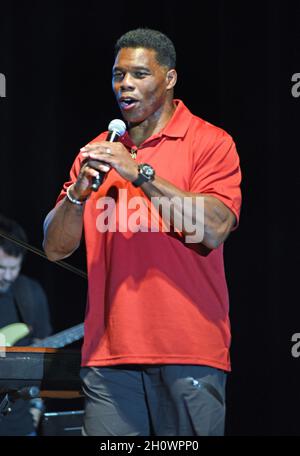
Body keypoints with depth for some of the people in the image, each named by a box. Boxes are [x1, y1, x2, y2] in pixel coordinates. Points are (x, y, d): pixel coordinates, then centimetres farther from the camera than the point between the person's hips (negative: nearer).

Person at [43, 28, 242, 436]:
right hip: (110, 353, 4)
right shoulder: (97, 153, 15)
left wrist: (141, 173, -14)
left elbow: (214, 229, -13)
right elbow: (55, 248, 12)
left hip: (188, 355, -3)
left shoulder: (209, 142, 2)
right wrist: (79, 192, -7)